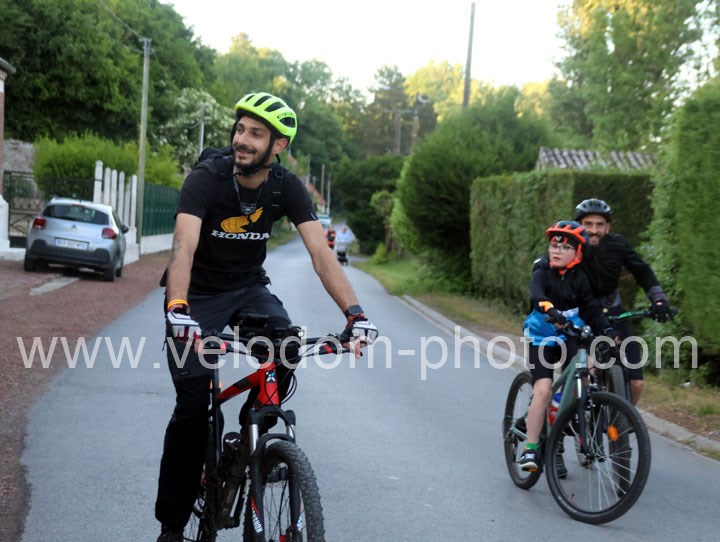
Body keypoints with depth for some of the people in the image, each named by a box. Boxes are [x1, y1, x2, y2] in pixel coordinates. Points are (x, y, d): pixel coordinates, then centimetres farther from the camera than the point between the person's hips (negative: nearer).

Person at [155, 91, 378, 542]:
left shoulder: (288, 187, -13)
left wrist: (354, 313, -35)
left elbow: (320, 252, -21)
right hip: (198, 294, -3)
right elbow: (184, 246, -36)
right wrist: (177, 309, -54)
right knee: (193, 404, -12)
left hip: (249, 288, 3)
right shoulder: (206, 179, -23)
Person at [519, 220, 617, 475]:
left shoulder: (579, 279, 0)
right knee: (543, 390, -19)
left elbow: (591, 308, -6)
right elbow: (536, 294, -32)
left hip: (570, 339, 3)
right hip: (541, 338, -3)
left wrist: (607, 330, -24)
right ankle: (530, 449, -12)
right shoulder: (542, 272, -11)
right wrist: (549, 309, -53)